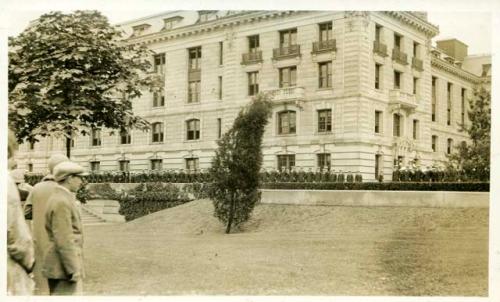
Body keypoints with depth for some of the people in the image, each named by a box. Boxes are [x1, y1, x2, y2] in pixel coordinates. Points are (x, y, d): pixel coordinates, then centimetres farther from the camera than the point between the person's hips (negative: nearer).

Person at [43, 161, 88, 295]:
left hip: (59, 267, 10)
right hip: (64, 268, -10)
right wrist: (73, 271, -21)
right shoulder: (61, 202, -18)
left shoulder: (59, 198, 13)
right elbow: (63, 241, -23)